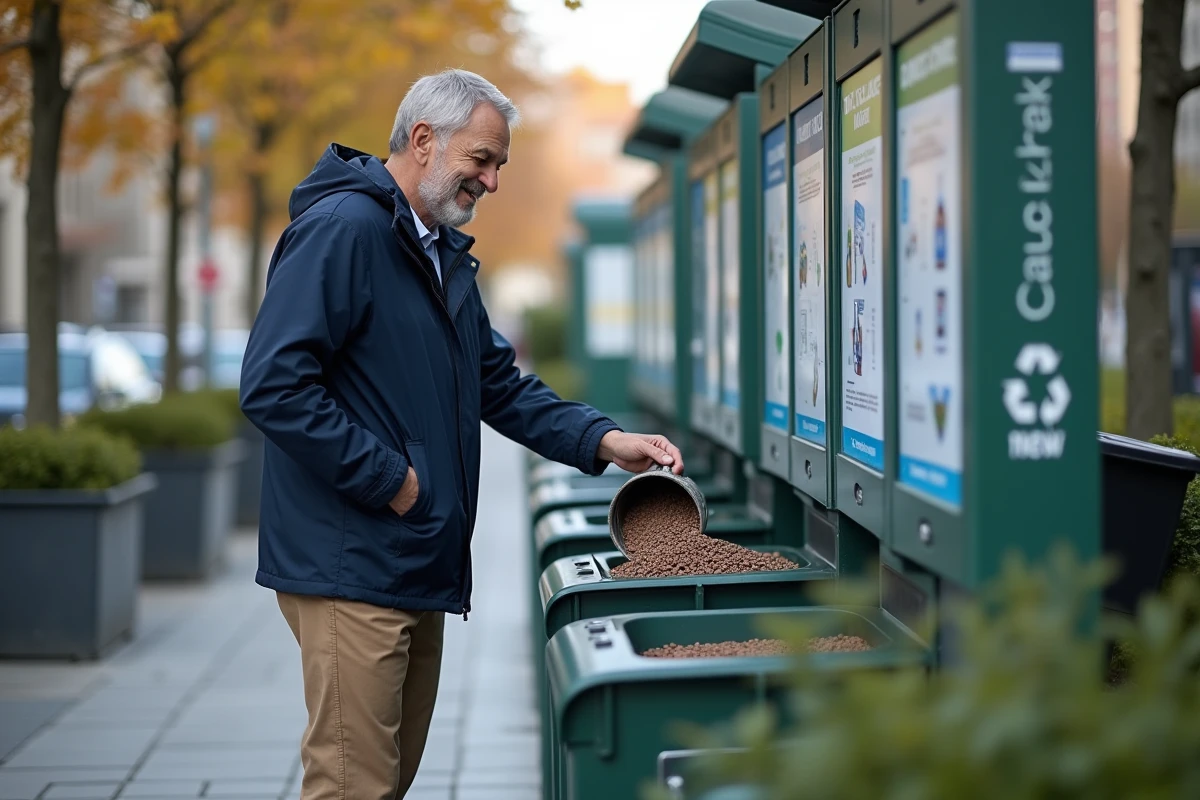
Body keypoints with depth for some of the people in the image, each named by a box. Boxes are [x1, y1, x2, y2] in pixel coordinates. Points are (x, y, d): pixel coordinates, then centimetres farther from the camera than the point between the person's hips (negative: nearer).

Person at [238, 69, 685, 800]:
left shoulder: (446, 255, 17)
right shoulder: (342, 228, -15)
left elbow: (500, 384, 19)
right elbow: (273, 387, -23)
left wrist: (603, 440, 6)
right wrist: (388, 480, -18)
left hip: (419, 569, 10)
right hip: (350, 568, -10)